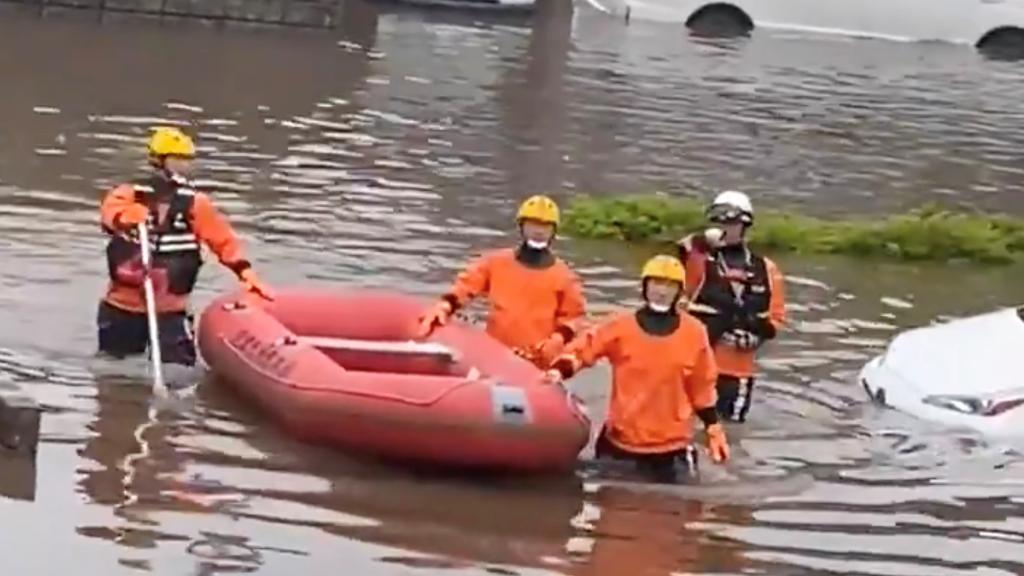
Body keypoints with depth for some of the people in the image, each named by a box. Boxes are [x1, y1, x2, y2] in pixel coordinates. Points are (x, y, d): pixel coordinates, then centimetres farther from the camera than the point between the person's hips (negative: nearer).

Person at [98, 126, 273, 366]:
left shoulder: (194, 203, 0)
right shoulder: (131, 194, -2)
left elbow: (223, 239, -3)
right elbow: (110, 210, -22)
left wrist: (246, 272, -16)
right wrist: (128, 217, -45)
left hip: (169, 309, 0)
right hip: (121, 306, 0)